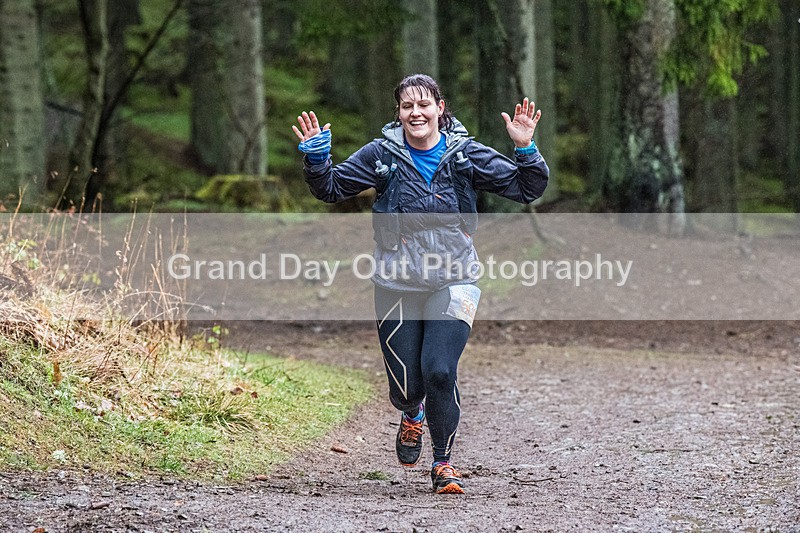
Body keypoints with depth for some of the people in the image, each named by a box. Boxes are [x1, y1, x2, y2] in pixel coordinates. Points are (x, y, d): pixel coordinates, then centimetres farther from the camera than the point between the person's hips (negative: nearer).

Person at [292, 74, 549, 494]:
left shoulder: (466, 155, -2)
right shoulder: (381, 156, -2)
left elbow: (526, 189, 1)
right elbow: (330, 188, 9)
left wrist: (525, 149, -17)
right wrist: (315, 156, -9)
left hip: (452, 284, -1)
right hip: (396, 287, 1)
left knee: (439, 371, -19)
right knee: (406, 387, 2)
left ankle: (443, 463, 4)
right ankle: (412, 416, 44)